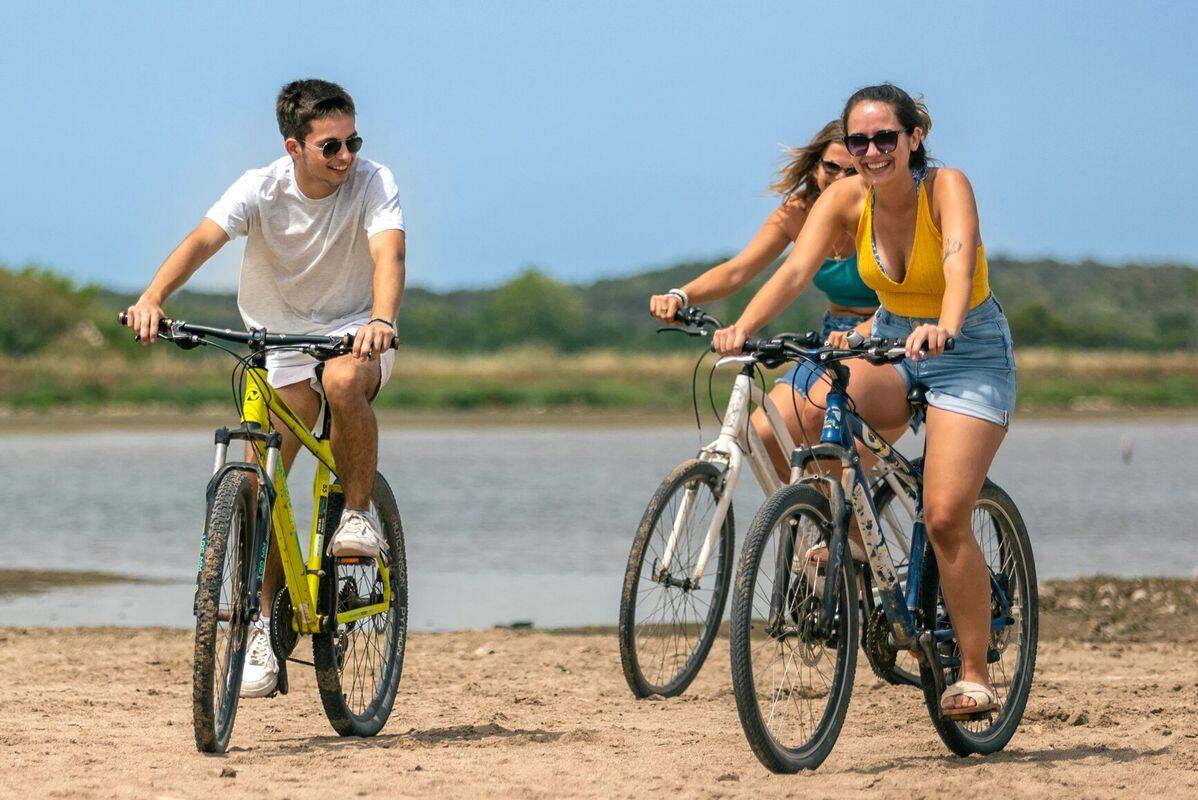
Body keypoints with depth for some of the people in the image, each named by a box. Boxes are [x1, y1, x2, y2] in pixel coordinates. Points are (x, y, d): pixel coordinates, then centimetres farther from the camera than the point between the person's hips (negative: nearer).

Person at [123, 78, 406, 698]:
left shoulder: (373, 185, -18)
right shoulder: (261, 189, -16)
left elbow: (388, 253, -35)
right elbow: (203, 239, -32)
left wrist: (381, 320, -56)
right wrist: (152, 298, -51)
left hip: (355, 333, -2)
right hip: (280, 341, 2)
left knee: (343, 380, -38)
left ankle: (358, 511, -15)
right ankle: (263, 629, 4)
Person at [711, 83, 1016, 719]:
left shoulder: (946, 188, -22)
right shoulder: (845, 199, -11)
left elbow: (959, 265, -40)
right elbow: (796, 268, -24)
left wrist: (943, 328, -61)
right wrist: (744, 326, -43)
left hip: (970, 352, -4)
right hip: (889, 343, 4)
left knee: (945, 517, -16)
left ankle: (974, 673, -2)